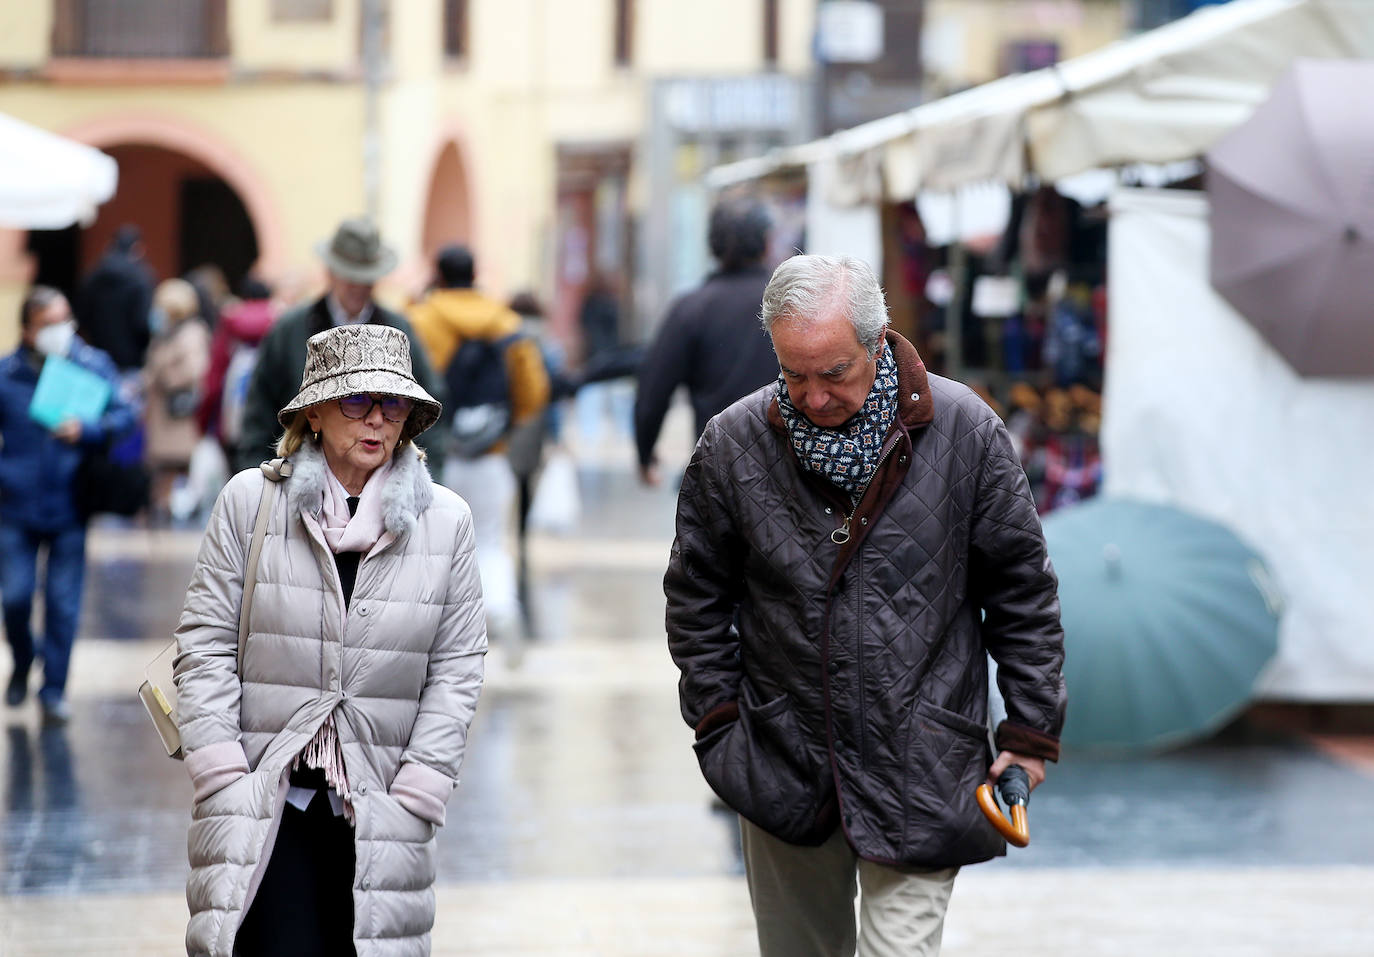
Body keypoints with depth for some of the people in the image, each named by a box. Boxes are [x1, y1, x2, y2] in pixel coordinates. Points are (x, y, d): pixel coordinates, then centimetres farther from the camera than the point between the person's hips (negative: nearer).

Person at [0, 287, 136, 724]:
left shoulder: (94, 366, -1)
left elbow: (123, 416, -4)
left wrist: (87, 431, -21)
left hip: (69, 506, 0)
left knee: (63, 601, 1)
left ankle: (54, 690, 12)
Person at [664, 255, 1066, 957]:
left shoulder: (964, 432, -7)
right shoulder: (734, 443, -4)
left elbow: (1021, 592, 1)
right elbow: (698, 597, 7)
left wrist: (1030, 731, 1)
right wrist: (718, 719, 1)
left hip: (920, 765, -2)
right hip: (782, 764, 2)